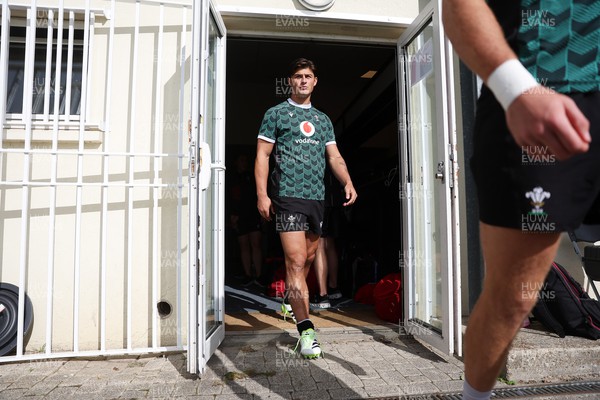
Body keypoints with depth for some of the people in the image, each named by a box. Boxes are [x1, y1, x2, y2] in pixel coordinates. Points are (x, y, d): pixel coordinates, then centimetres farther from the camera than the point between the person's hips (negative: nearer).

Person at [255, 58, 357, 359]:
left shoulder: (322, 119, 21)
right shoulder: (276, 114, 8)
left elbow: (334, 156, 15)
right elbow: (262, 155, 2)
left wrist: (347, 182, -4)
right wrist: (262, 195, -9)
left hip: (317, 198, 5)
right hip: (288, 197, -5)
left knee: (307, 260, 13)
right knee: (296, 261, -11)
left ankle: (291, 303, 35)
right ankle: (306, 329, -10)